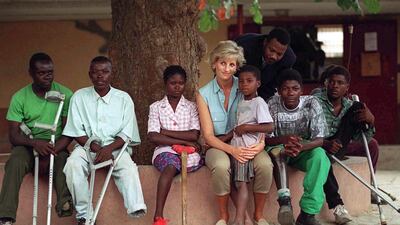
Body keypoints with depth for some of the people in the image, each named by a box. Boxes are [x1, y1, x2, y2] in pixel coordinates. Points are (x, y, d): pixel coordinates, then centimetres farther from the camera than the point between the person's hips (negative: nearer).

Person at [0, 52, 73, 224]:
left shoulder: (65, 94, -3)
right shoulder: (19, 97, -1)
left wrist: (51, 153, -22)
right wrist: (35, 143, -27)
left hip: (56, 146, 0)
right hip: (28, 145, 0)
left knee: (63, 160, -33)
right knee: (15, 162, -31)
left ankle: (65, 204, -50)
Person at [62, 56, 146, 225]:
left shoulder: (123, 98, 6)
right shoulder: (79, 97, 7)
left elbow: (126, 134, 1)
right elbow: (77, 132, 2)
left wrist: (109, 148, -17)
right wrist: (96, 148, -13)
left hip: (115, 146, 0)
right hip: (87, 145, 1)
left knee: (128, 167, -32)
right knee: (73, 164, -31)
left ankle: (137, 211, -46)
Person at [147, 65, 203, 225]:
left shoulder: (191, 107, 11)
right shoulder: (156, 107, 8)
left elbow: (194, 135, -3)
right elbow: (153, 137, -6)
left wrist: (166, 132, -5)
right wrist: (184, 141, -10)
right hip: (165, 150, -3)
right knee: (171, 165, -35)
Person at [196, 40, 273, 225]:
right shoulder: (204, 94, -1)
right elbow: (208, 136, -6)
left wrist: (261, 143, -23)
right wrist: (232, 150, -23)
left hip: (246, 143, 1)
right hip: (217, 146, -1)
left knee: (265, 164, -31)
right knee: (221, 166, -36)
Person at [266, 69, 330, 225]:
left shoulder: (311, 104, -15)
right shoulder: (272, 105, -14)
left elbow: (319, 140, -19)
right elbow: (266, 138, -15)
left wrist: (300, 147, -42)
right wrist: (284, 139, -39)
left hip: (304, 150, 0)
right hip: (279, 148, 0)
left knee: (320, 155, -32)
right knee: (276, 151, -35)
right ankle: (284, 201, -45)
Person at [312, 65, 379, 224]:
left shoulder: (350, 106, 4)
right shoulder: (315, 101, -10)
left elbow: (361, 140, 0)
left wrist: (370, 121, -20)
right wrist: (325, 144, -34)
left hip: (339, 145, 5)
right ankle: (337, 205, -38)